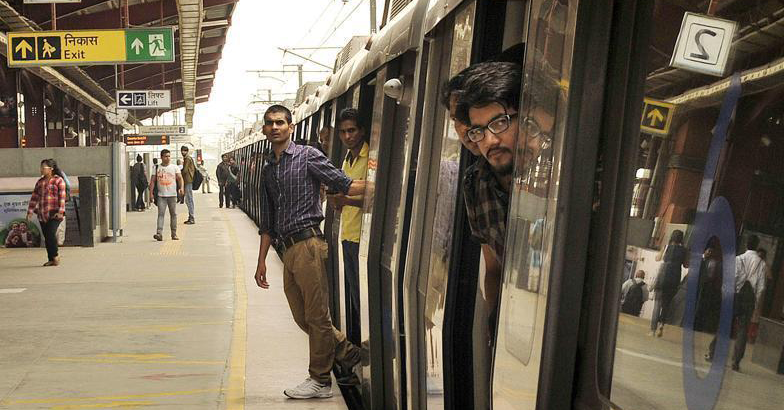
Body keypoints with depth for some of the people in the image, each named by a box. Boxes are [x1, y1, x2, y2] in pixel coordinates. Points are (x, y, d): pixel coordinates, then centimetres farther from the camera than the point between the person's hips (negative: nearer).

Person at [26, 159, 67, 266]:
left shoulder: (59, 180, -2)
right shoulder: (40, 182, 15)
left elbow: (62, 197, -9)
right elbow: (34, 197, 16)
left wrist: (60, 212, -17)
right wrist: (30, 211, 8)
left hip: (54, 214, -6)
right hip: (42, 215, 6)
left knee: (51, 233, -19)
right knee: (46, 237, 5)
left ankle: (56, 255, 0)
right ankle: (51, 260, 12)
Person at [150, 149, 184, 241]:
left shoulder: (175, 167, 5)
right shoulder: (157, 168, 6)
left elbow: (180, 178, 0)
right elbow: (153, 181, 7)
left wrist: (181, 188, -18)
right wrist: (151, 192, -1)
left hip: (172, 195, 1)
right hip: (161, 195, -1)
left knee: (173, 214, 6)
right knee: (161, 214, -9)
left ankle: (174, 234, 14)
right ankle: (159, 233, -16)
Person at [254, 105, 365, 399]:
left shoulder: (307, 156, -1)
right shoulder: (268, 170, 20)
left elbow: (346, 186, -7)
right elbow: (267, 222, 22)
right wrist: (261, 261, 19)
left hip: (307, 244, -8)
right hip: (287, 251, 8)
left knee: (316, 315, -1)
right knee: (302, 317, 12)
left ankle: (320, 380, 11)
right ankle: (348, 354, 27)